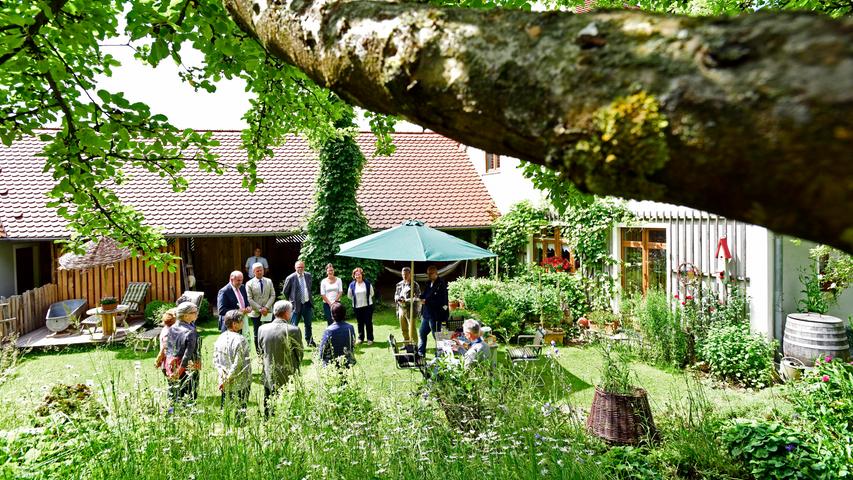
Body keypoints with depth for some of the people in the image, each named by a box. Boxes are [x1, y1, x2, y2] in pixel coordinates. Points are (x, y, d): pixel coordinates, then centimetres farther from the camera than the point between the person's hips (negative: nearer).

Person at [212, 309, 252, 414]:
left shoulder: (220, 338, 2)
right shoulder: (240, 340, -18)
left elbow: (215, 361, 4)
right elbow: (238, 363, -19)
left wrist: (223, 375, 0)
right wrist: (228, 378, -10)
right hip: (240, 384, -6)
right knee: (240, 409, 3)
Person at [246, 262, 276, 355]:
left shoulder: (269, 281, 7)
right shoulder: (249, 284, -2)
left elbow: (273, 296, 4)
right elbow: (249, 299, -6)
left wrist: (266, 307, -10)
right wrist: (260, 309, -14)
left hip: (268, 311, 2)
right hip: (256, 313, -2)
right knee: (257, 334, 5)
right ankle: (258, 352, 14)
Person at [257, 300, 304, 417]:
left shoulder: (262, 329, -5)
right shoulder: (293, 330, -16)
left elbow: (261, 350, 7)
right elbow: (300, 353, -6)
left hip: (269, 376, 4)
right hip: (288, 377, -4)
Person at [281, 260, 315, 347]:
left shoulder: (308, 276, 4)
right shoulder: (290, 278, -11)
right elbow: (285, 292, -1)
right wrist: (291, 300, 5)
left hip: (307, 304, 5)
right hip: (297, 305, -5)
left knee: (308, 324, 15)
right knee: (294, 325, 1)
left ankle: (310, 341, 29)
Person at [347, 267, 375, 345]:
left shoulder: (367, 283, -5)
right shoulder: (352, 284, -3)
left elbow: (371, 293, 8)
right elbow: (349, 295, 10)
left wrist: (366, 299, 5)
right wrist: (356, 300, 7)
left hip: (367, 306, -1)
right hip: (357, 307, 1)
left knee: (368, 323, 1)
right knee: (360, 323, 9)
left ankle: (370, 339, 9)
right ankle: (360, 338, 19)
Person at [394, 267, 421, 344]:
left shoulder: (414, 285, -7)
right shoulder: (399, 284, 11)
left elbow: (417, 298, -12)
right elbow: (396, 295, 19)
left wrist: (406, 300, -23)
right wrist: (398, 298, -6)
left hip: (410, 310, -6)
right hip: (401, 309, 6)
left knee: (412, 329, -6)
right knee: (404, 329, 14)